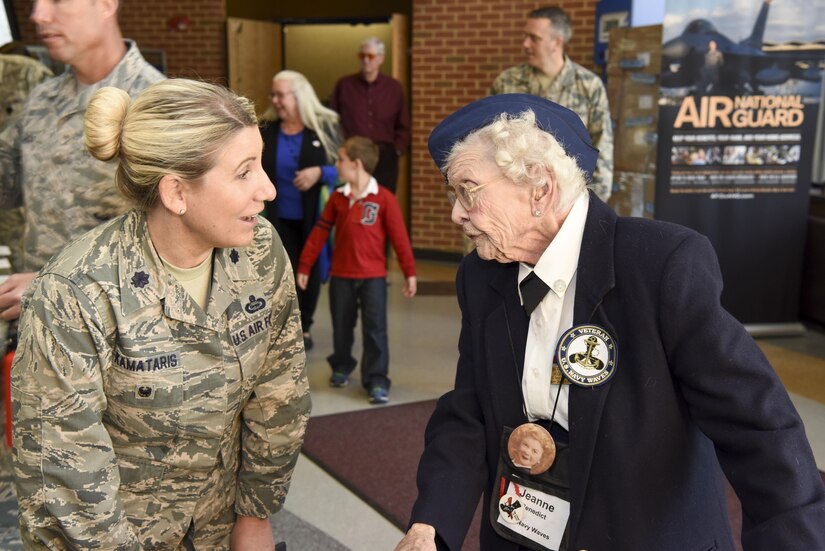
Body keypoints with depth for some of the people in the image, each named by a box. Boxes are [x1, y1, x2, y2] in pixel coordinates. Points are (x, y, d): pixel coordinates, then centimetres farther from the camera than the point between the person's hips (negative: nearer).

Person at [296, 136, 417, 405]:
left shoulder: (384, 198, -10)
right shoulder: (337, 198, 3)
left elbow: (400, 238, -7)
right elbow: (319, 233, 6)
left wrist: (409, 273, -6)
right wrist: (304, 266, 8)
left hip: (373, 276, -4)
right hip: (340, 275, 4)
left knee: (375, 329, -4)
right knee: (341, 327, 15)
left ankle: (377, 381, 4)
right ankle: (341, 367, 37)